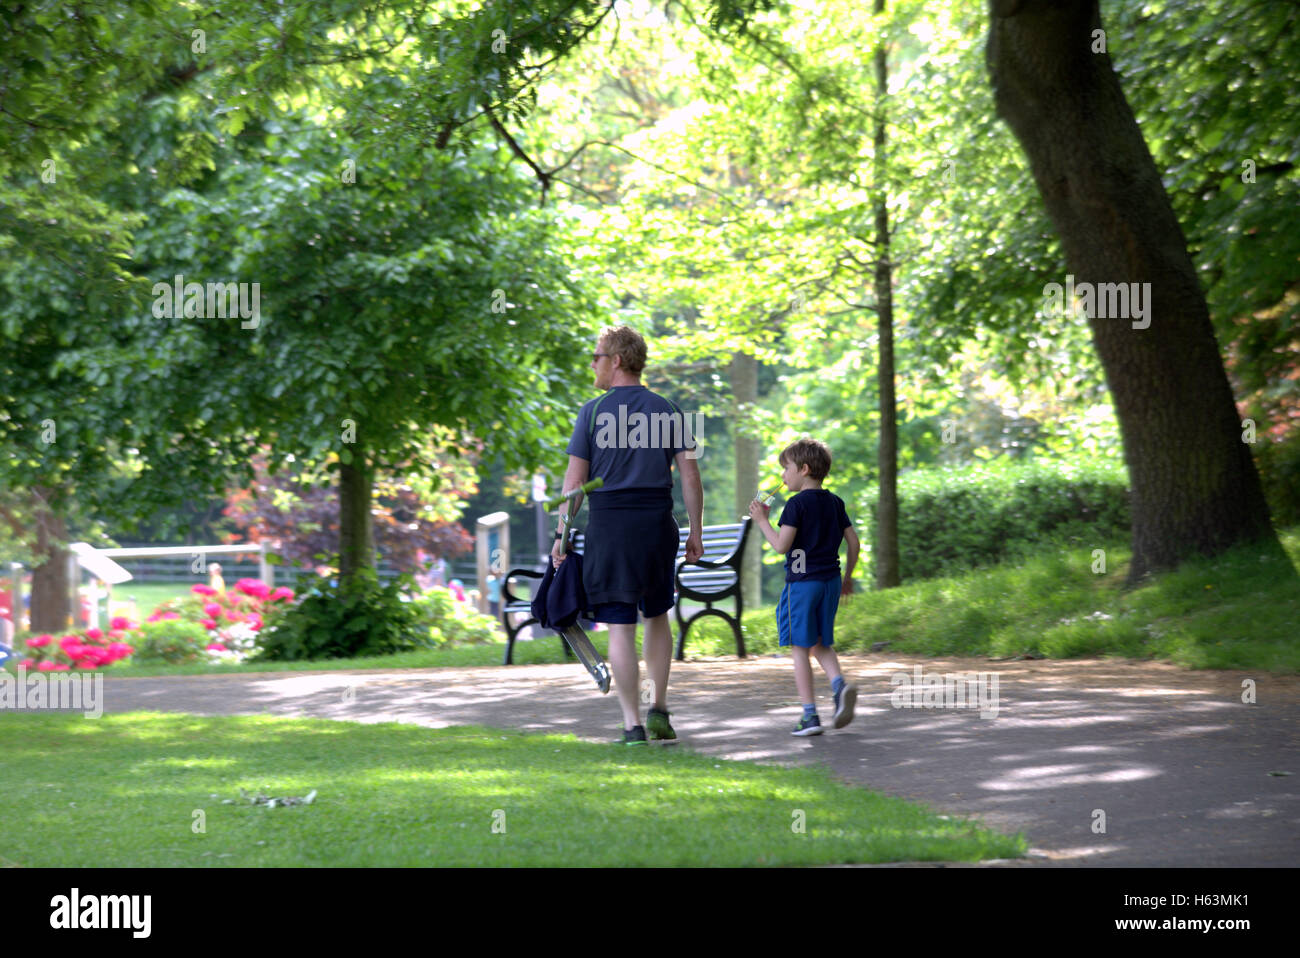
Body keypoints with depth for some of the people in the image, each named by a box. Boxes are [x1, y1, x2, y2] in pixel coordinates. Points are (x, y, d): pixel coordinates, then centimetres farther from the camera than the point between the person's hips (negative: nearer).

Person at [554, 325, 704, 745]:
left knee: (620, 627, 0)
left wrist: (561, 534, 1)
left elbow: (574, 479, -4)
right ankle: (658, 708, 13)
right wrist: (695, 532, 7)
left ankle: (632, 725, -2)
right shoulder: (668, 411, 6)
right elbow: (689, 475, 2)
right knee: (656, 616, 20)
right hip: (658, 524, 3)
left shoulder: (593, 411, -2)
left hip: (609, 525, -3)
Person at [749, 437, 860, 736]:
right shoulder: (834, 502, 10)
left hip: (801, 582, -6)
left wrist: (761, 520, -4)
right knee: (821, 644, 16)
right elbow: (853, 542, 11)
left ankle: (810, 715, -1)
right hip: (830, 582, 6)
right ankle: (839, 684, -12)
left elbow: (781, 545, -16)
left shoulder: (797, 504, -11)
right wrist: (847, 577, 20)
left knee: (800, 649, 1)